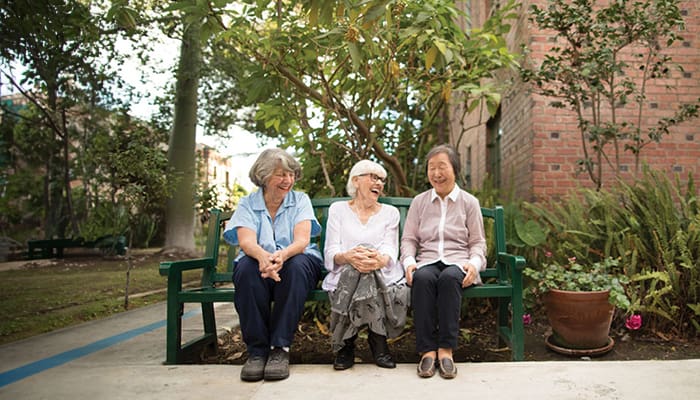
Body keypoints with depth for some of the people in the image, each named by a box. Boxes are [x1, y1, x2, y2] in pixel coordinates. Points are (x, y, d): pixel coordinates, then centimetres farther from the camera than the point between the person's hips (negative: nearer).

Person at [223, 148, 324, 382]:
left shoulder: (300, 200, 6)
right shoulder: (247, 204, 6)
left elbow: (302, 240, -10)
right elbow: (246, 241, -12)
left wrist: (283, 254, -36)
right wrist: (263, 256, -38)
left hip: (296, 261, 0)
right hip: (259, 262, 0)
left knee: (296, 265, -35)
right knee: (247, 267, -34)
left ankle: (280, 348, -28)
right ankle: (256, 350, -25)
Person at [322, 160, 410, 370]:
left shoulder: (390, 213, 16)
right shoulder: (338, 209, 12)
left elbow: (390, 251, -1)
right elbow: (331, 253, -1)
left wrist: (380, 259, -27)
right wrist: (348, 256, -25)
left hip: (383, 274, 1)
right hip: (344, 276, -1)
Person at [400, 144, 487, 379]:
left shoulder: (469, 202, 13)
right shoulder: (419, 202, 16)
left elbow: (478, 242, 11)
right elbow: (409, 239, 12)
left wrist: (474, 263, -11)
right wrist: (409, 262, -8)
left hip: (457, 262, -1)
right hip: (427, 261, 1)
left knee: (449, 277, -37)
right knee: (422, 278, -35)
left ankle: (446, 349, -30)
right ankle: (427, 350, -30)